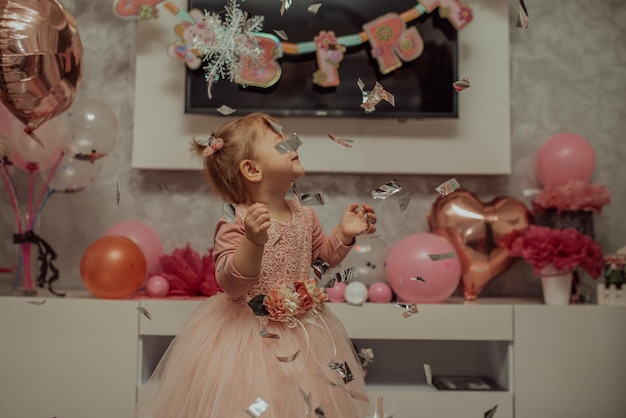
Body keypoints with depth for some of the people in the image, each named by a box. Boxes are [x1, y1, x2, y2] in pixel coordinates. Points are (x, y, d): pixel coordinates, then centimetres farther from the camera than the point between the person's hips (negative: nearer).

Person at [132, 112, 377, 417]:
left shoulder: (304, 215, 2)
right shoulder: (236, 223, -19)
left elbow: (320, 261, 15)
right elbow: (231, 283, -28)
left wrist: (344, 234, 0)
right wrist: (254, 240, -42)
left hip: (302, 332, 6)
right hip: (251, 335, -6)